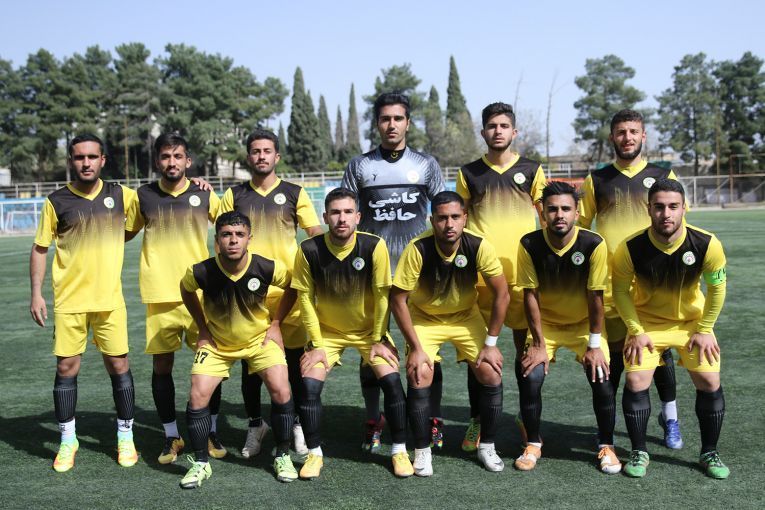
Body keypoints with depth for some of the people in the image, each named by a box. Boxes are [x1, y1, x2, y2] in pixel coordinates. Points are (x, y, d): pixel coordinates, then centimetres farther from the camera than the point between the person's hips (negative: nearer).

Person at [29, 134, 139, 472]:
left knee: (118, 366, 4)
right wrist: (36, 293, -2)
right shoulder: (57, 202, 0)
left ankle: (125, 438, 19)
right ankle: (67, 441, 19)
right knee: (66, 368, 3)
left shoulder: (120, 195, 2)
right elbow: (40, 248, 5)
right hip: (68, 300, 0)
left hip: (109, 300, 1)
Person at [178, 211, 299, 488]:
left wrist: (275, 323, -5)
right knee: (197, 396, -12)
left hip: (259, 338, 0)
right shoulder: (200, 272, -24)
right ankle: (200, 463, 9)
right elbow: (186, 291, 2)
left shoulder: (269, 268, -25)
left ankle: (282, 456, 6)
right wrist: (203, 328, 0)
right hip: (217, 342, 1)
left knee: (280, 390, -16)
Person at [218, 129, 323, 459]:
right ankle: (255, 424, 22)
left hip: (289, 289, -1)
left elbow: (316, 236, 4)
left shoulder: (294, 194, 5)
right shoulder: (234, 196, 9)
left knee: (295, 358, 4)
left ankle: (299, 424, 19)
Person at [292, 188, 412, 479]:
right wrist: (317, 344, -11)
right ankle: (315, 454, 7)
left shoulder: (374, 246, -21)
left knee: (391, 380, -14)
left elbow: (382, 295, -13)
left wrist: (378, 341, -10)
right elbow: (305, 298, -10)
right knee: (309, 385, -14)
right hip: (326, 331, 1)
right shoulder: (309, 250, -19)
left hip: (369, 329, 0)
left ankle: (399, 451, 6)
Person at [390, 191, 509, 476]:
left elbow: (502, 295, -14)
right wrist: (416, 348, -20)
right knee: (419, 376, -20)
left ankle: (487, 447, 10)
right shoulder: (418, 249, -28)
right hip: (424, 319, -1)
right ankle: (422, 451, 0)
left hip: (466, 317, 2)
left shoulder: (479, 247, -24)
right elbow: (397, 299, -20)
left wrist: (490, 343, -14)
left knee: (491, 375, -11)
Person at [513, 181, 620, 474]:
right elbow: (530, 295, -14)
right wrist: (539, 344, -14)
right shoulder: (529, 244, -19)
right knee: (530, 378, -17)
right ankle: (533, 444, 7)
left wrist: (594, 345, -14)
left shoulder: (594, 244, -22)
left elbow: (595, 296, -16)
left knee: (601, 379, -16)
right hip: (545, 324, 1)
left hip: (584, 324, 0)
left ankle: (606, 446, 9)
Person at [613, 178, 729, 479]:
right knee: (635, 381, -10)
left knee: (709, 382, -4)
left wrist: (704, 330, -7)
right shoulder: (630, 248, -25)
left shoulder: (706, 244, -24)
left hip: (692, 321, 1)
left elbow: (717, 288, -9)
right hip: (646, 321, 0)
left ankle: (709, 453, 16)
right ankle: (639, 452, 8)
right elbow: (620, 290, -10)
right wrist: (636, 332, -11)